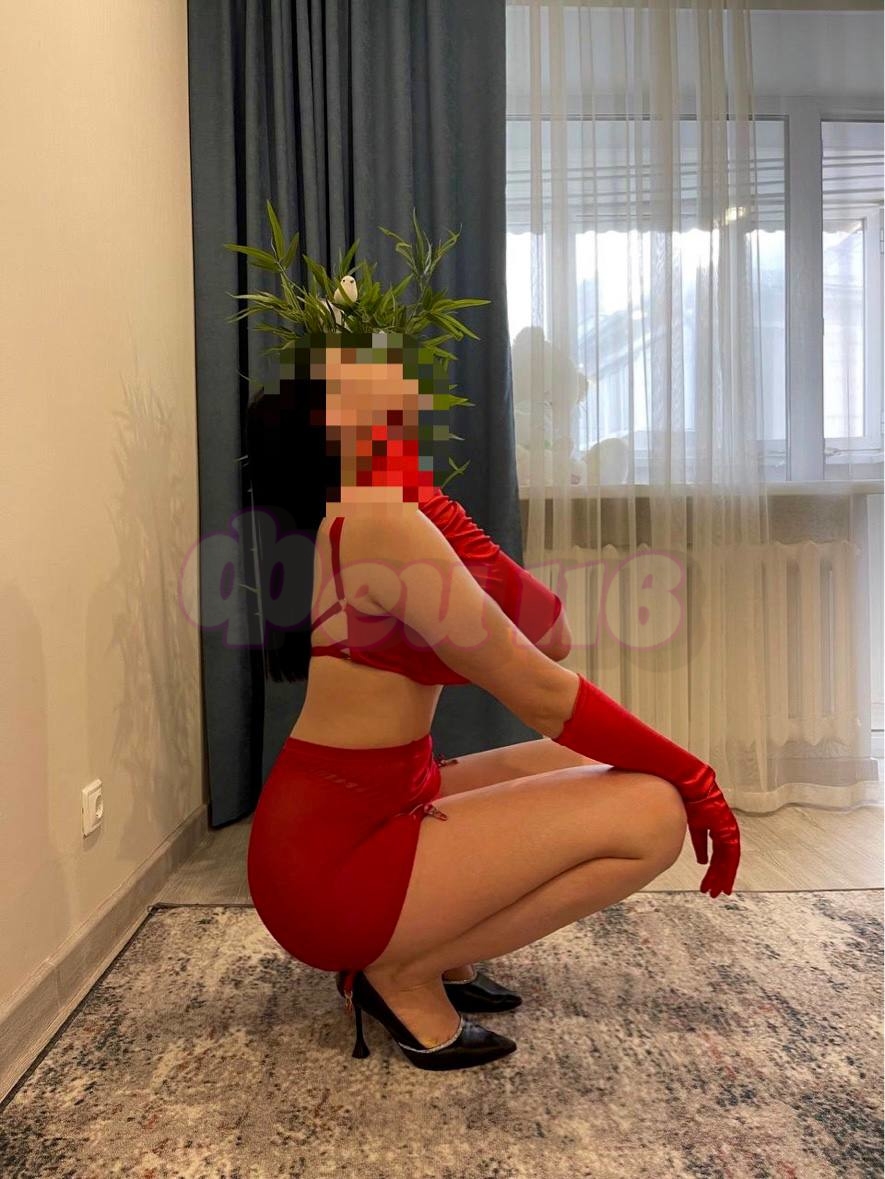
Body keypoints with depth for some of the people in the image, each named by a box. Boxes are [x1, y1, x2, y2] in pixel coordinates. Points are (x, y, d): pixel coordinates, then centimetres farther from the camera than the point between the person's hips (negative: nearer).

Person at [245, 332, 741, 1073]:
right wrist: (692, 778, -7)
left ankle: (427, 952, 13)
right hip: (330, 857, -9)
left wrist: (439, 509, 2)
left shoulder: (393, 515, 10)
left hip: (368, 818, 9)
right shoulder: (382, 524, -19)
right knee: (651, 812, -15)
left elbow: (552, 641, 6)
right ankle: (405, 974, -3)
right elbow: (541, 695, -18)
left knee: (597, 770, 15)